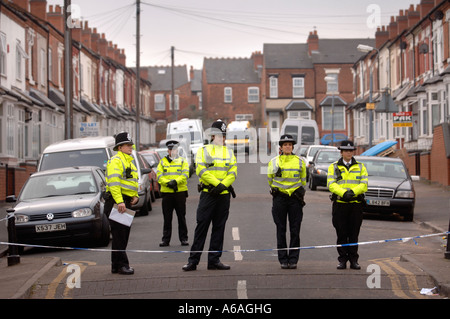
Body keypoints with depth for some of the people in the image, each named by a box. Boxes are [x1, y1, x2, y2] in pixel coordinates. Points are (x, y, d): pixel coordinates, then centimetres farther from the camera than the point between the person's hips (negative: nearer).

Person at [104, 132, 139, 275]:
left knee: (123, 235, 11)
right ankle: (121, 265, -6)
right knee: (119, 235, -8)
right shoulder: (116, 161, -11)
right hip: (116, 203, -10)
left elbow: (133, 181, 30)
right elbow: (113, 182, -22)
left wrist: (136, 196, 10)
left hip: (125, 203, 10)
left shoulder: (129, 161, 21)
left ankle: (116, 266, 17)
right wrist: (119, 202, -30)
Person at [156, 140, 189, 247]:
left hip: (180, 192, -1)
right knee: (167, 218, 4)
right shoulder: (162, 162, 11)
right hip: (166, 193, 1)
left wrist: (175, 181, -21)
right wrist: (168, 183, -17)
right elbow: (159, 176, 0)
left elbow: (185, 174, -5)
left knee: (181, 217, 3)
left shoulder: (183, 161, 8)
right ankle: (166, 239, 9)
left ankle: (183, 238, 9)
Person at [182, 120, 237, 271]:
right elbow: (201, 170, -9)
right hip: (208, 194, -3)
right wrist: (217, 184, -17)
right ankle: (193, 260, -2)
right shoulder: (203, 151, 5)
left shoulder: (229, 153, 14)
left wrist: (223, 185, -16)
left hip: (223, 195, 3)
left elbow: (233, 172, 2)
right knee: (201, 226, -5)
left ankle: (214, 260, 11)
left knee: (219, 228, 6)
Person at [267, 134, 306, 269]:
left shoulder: (299, 161, 6)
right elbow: (270, 180, 18)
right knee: (281, 230, 0)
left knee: (295, 230, -2)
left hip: (295, 198, 0)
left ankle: (293, 259, 3)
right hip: (279, 198, 0)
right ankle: (283, 260, 5)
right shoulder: (274, 162, 4)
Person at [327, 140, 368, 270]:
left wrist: (353, 191, -18)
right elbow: (331, 184, -5)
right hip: (340, 204, -1)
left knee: (354, 234, 4)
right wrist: (343, 193, -21)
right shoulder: (334, 167, 8)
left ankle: (353, 260, 10)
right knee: (341, 234, 1)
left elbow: (364, 185, 0)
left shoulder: (360, 167, 12)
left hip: (356, 204, 1)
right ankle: (342, 260, 8)